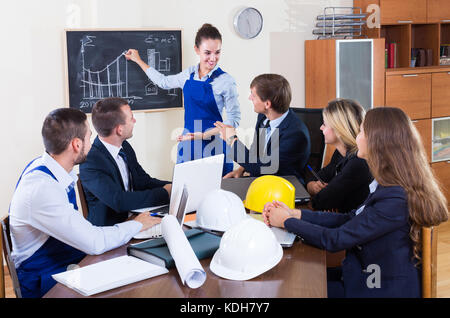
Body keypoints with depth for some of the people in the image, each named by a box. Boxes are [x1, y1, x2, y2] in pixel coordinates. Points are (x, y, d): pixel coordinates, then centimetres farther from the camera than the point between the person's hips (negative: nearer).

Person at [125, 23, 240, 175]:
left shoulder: (225, 81, -10)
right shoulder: (189, 74, 5)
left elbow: (234, 119, -8)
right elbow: (164, 82, 25)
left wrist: (203, 135, -17)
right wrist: (139, 61, 32)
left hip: (213, 144, -4)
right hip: (188, 141, 5)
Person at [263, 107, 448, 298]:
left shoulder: (395, 200, -27)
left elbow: (336, 240, -22)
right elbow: (351, 220, 8)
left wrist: (286, 221, -9)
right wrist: (295, 214, 1)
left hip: (383, 290, -8)